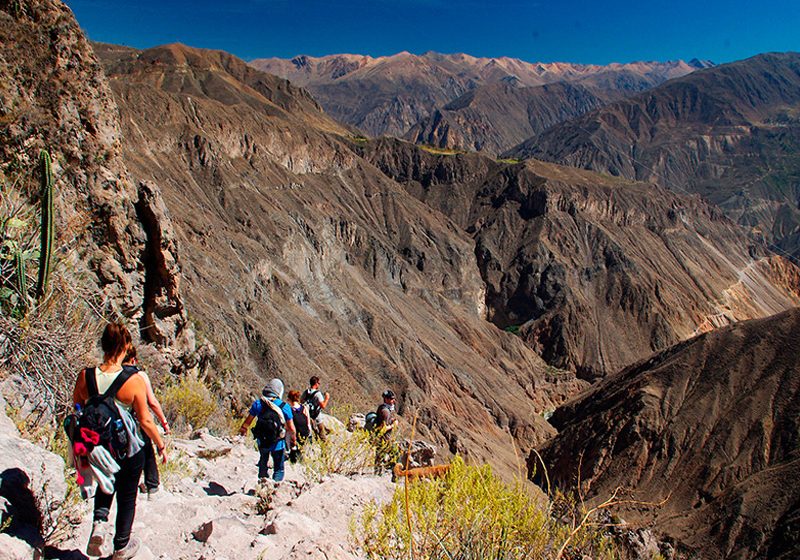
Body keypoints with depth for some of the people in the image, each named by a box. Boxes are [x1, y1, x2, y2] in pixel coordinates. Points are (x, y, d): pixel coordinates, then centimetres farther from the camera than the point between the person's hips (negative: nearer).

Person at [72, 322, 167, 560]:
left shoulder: (85, 376, -15)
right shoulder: (134, 380, -24)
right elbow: (145, 421, -16)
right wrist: (161, 445, 0)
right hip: (129, 450, -3)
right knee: (127, 496, 19)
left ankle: (100, 521, 7)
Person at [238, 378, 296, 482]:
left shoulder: (258, 403, -9)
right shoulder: (285, 406, -15)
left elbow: (248, 422, 3)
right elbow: (291, 428, -9)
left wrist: (242, 430, 24)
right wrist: (294, 439, 10)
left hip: (262, 441, 3)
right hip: (278, 443, -3)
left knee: (263, 462, 29)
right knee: (279, 469, 14)